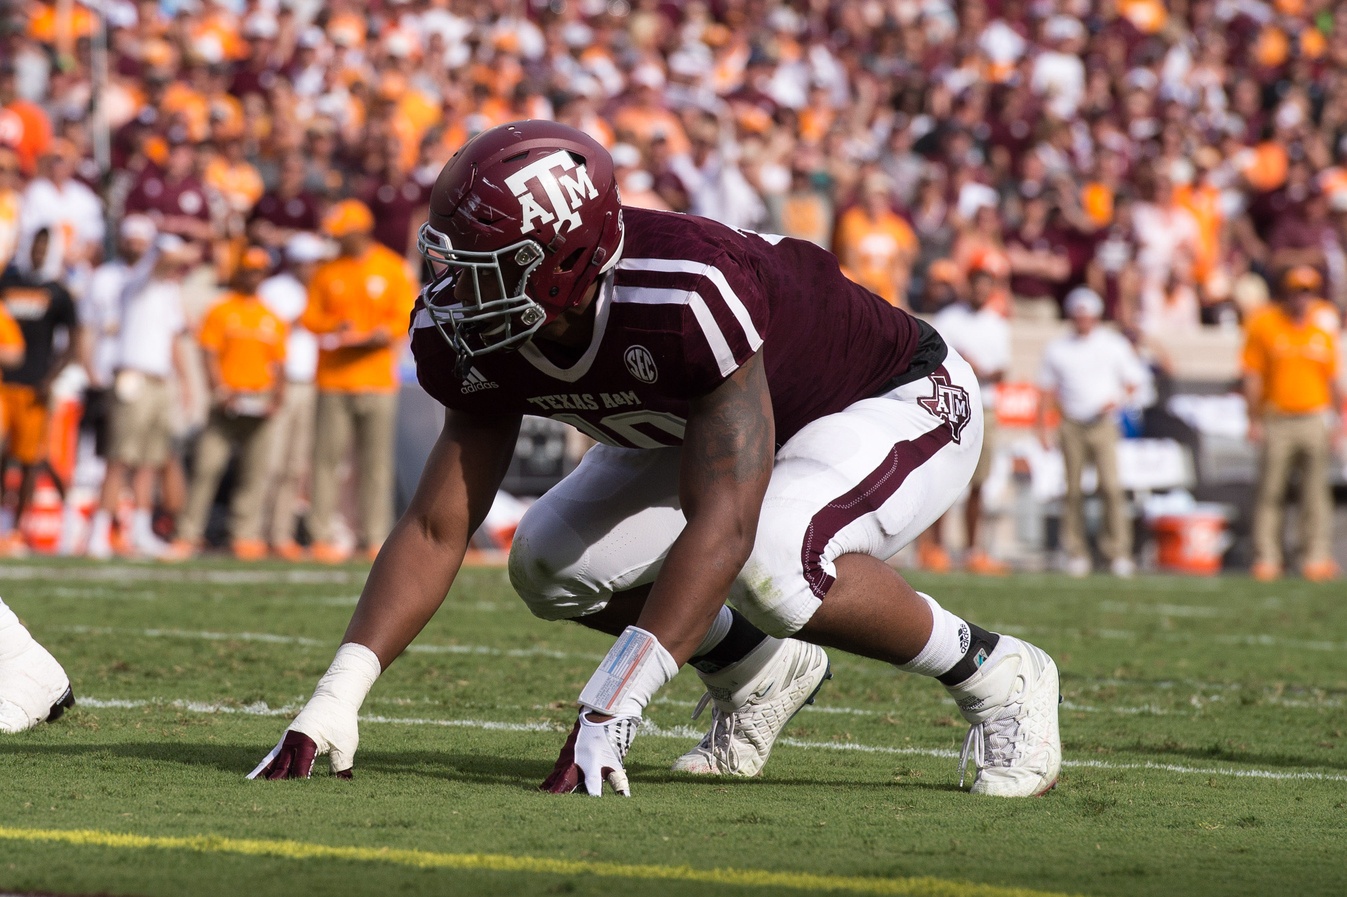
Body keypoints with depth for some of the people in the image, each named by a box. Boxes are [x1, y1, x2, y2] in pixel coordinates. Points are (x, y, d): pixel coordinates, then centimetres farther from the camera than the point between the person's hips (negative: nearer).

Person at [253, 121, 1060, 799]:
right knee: (552, 564, -7)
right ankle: (753, 669, 18)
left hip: (904, 404, -8)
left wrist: (612, 707, -50)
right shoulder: (478, 339, -19)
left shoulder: (687, 296, -43)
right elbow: (437, 528, -14)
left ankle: (994, 674, -11)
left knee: (770, 564, -35)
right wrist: (336, 699, -27)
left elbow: (720, 524, -45)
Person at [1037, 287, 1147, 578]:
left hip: (1103, 423, -1)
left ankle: (1119, 552, -10)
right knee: (1073, 489, -1)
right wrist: (1042, 427, 6)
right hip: (1072, 425, 2)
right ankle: (1076, 553, 6)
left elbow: (1134, 381, 12)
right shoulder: (1057, 349, 11)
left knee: (1111, 486, -13)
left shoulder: (1113, 344, 8)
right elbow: (1048, 392, 14)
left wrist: (1118, 400, -6)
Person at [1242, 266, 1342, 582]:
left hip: (1314, 418, 2)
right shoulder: (1263, 324, -1)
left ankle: (1318, 556, 0)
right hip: (1275, 421, -2)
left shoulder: (1324, 324, 7)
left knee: (1316, 490, -2)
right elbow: (1252, 376, 0)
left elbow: (1334, 378, 11)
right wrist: (1254, 421, -4)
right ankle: (1266, 558, 2)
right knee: (1270, 490, -1)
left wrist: (1337, 421, 7)